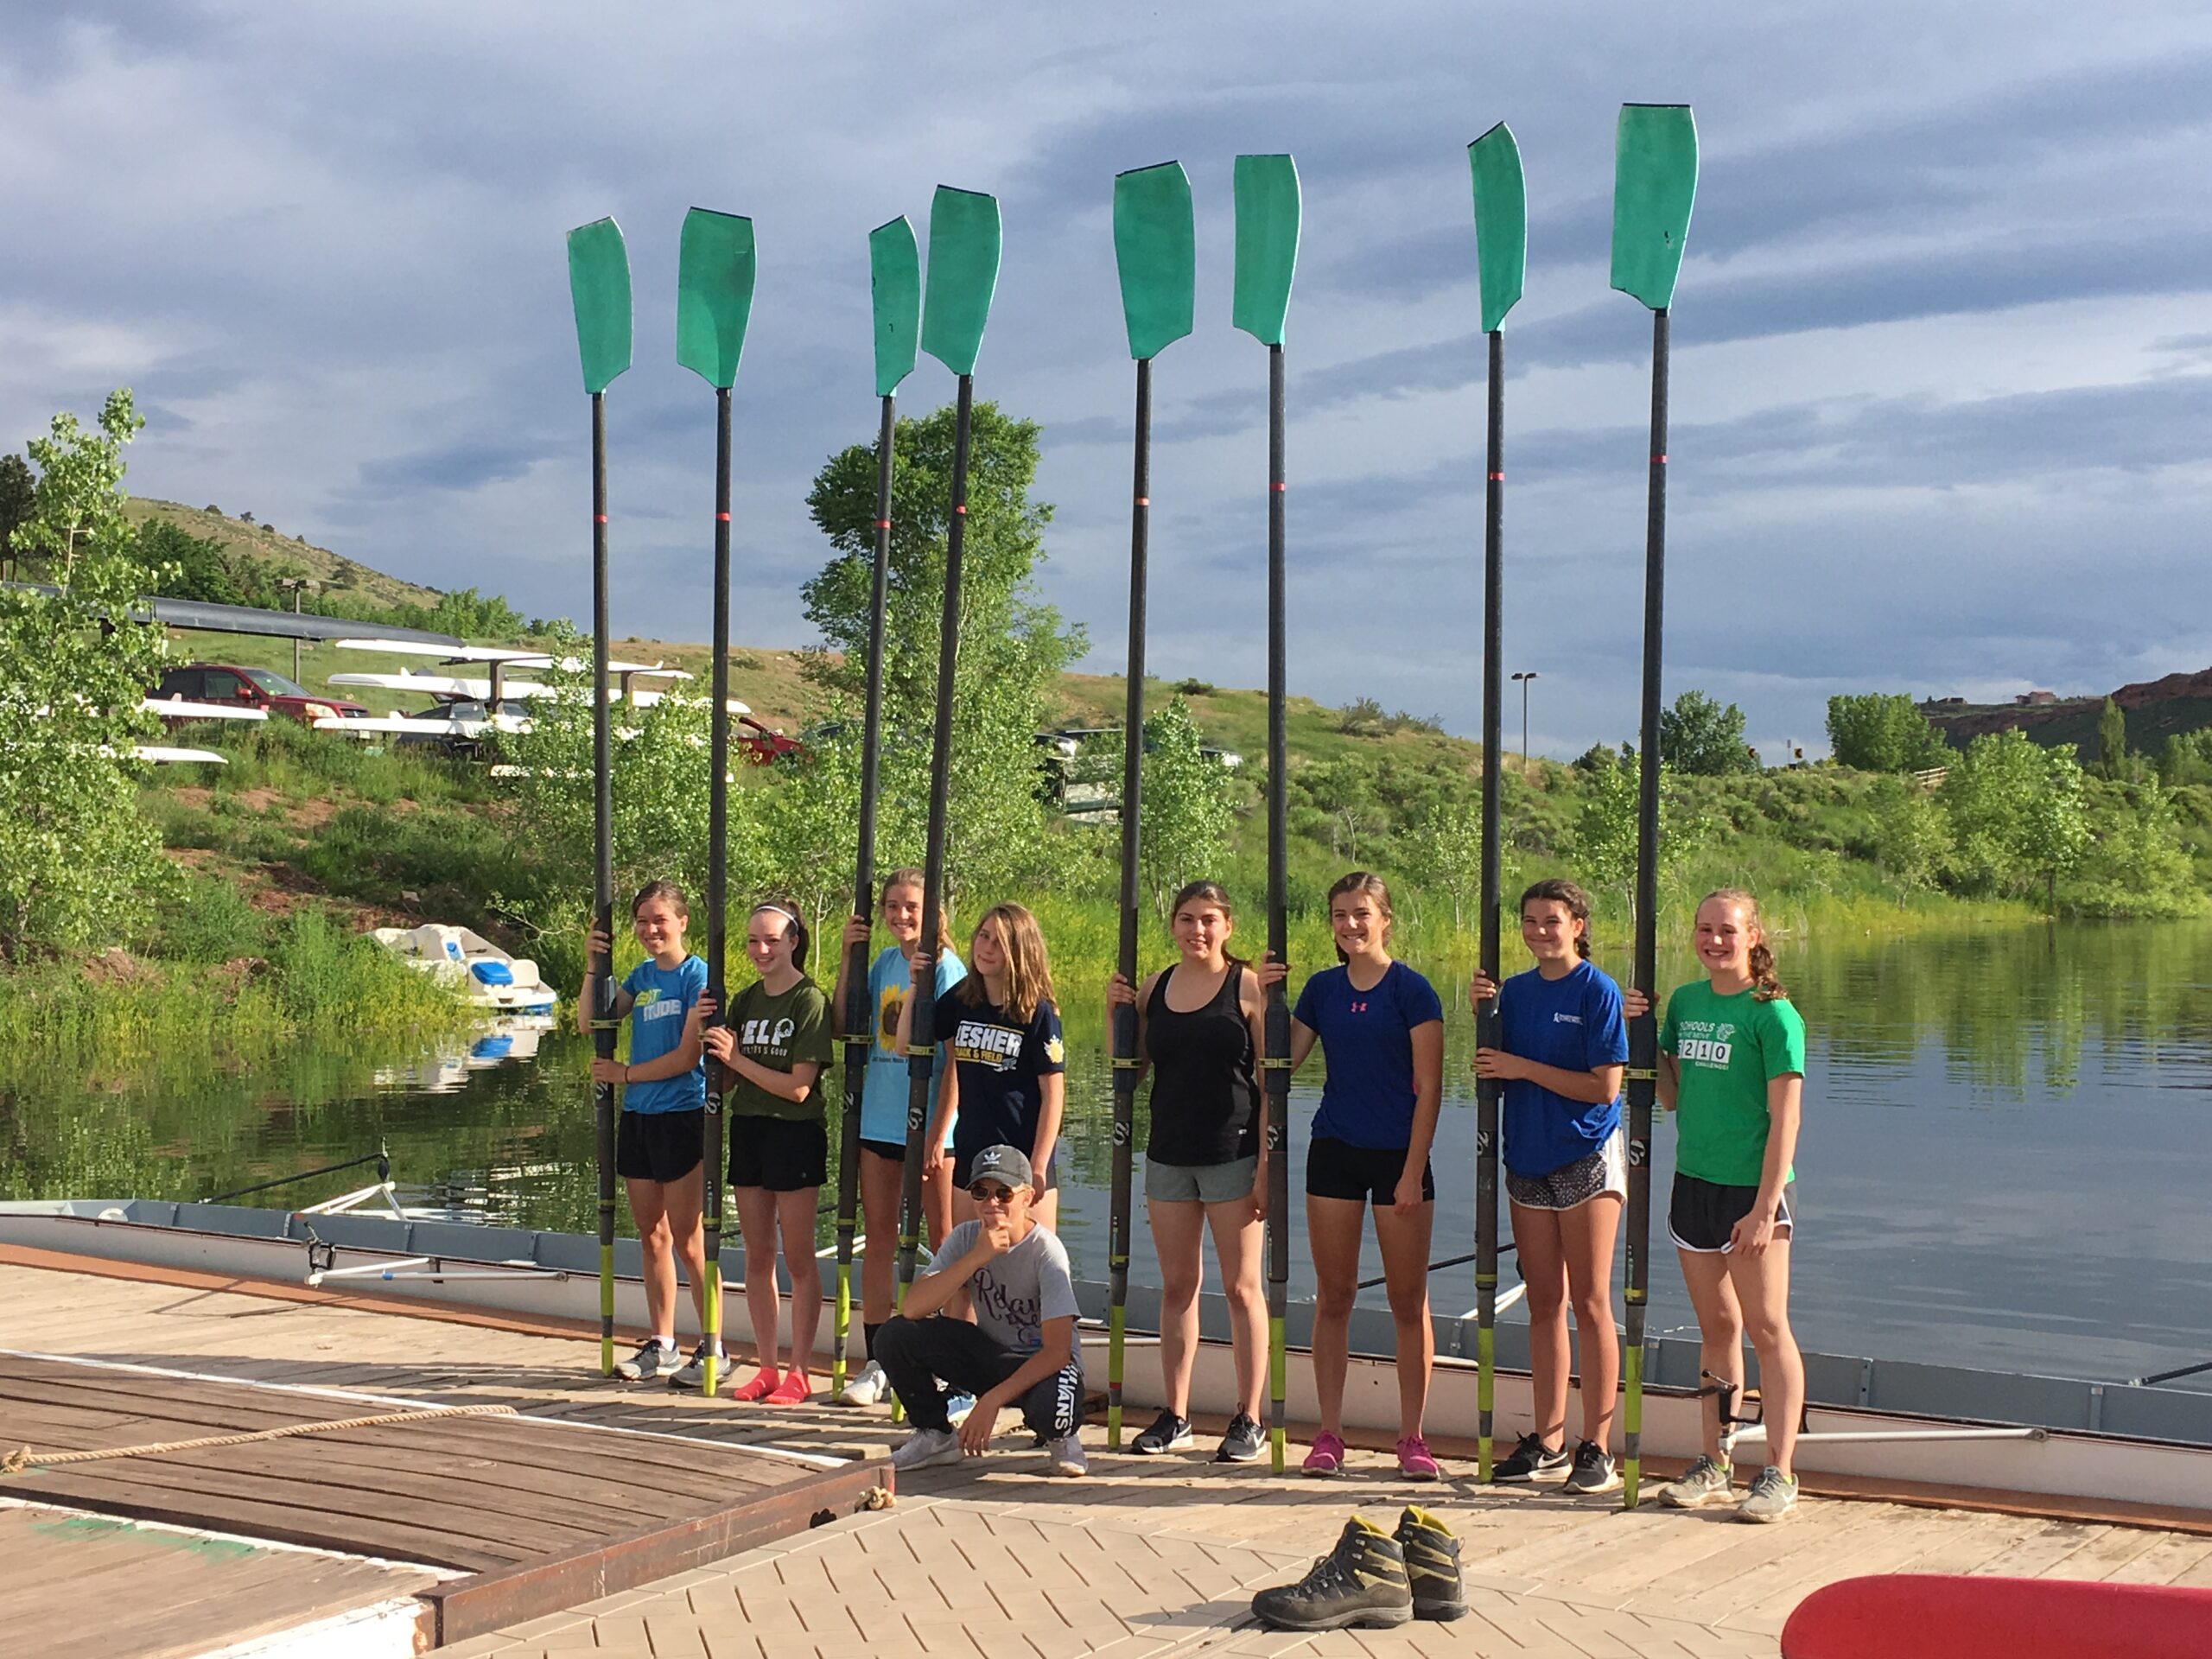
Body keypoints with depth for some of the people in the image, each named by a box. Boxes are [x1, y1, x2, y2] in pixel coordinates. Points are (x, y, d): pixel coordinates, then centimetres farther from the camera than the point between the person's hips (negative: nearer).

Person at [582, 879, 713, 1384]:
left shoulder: (697, 975, -9)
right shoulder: (642, 975, 11)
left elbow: (687, 1056, -13)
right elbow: (589, 1024, 11)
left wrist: (626, 1074, -8)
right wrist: (593, 966, 1)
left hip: (682, 1116, -7)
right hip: (637, 1116, 7)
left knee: (688, 1241, -3)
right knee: (651, 1238, 12)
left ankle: (713, 1349, 6)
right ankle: (661, 1346, 20)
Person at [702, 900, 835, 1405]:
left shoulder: (809, 1001, -10)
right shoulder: (744, 1001, 10)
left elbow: (798, 1087, -16)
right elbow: (727, 1080, 9)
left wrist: (738, 1059, -15)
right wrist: (710, 1042, -9)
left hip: (795, 1135, -6)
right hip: (748, 1130, 7)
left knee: (797, 1257, 0)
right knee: (756, 1256, 9)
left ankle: (799, 1372, 6)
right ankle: (767, 1368, 17)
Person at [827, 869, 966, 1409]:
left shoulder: (946, 968, -7)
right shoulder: (883, 963, 10)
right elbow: (843, 1027, 9)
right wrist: (847, 958, 3)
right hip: (879, 1121, 6)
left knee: (944, 1243, 1)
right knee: (878, 1238, 10)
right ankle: (875, 1365, 17)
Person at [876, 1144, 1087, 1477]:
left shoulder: (1046, 1251, -21)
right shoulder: (965, 1238, -9)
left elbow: (1057, 1350, -27)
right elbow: (912, 1309, -23)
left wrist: (991, 1400, -34)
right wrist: (977, 1257, -33)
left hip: (1041, 1365, -4)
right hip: (989, 1356, 4)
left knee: (1051, 1409, -40)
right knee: (893, 1337, -18)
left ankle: (1062, 1438, 0)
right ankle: (935, 1436, 6)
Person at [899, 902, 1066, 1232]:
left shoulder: (1037, 1013, -9)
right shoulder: (960, 1001, 5)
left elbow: (1053, 1095, -9)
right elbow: (906, 1042, 11)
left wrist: (1038, 1168, -13)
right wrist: (917, 984, 1)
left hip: (1022, 1162, -5)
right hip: (969, 1157, 5)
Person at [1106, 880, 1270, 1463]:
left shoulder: (1247, 987, -5)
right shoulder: (1153, 989, 8)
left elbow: (1271, 1081, -7)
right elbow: (1130, 1074, 14)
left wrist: (1267, 1164, -12)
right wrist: (1115, 1013, 0)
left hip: (1232, 1155, -5)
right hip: (1168, 1153, 5)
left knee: (1242, 1287, 2)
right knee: (1176, 1286, 10)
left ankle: (1249, 1420, 9)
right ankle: (1175, 1416, 18)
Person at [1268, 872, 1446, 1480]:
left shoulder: (1412, 991, -6)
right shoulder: (1322, 989, 7)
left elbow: (1429, 1087, -8)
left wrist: (1413, 1172, -12)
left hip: (1398, 1154, -4)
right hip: (1335, 1151, 4)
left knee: (1409, 1302, 2)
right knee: (1333, 1296, 6)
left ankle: (1412, 1438, 11)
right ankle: (1328, 1435, 13)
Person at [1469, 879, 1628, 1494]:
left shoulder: (1597, 992, -9)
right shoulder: (1514, 991, 8)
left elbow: (1604, 1087, -14)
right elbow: (1495, 1074, 7)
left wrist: (1522, 1067, -13)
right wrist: (1483, 1017, -7)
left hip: (1586, 1160, -6)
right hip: (1528, 1160, 6)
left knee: (1589, 1304, -2)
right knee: (1544, 1305, 10)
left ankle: (1596, 1448, 3)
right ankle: (1547, 1443, 17)